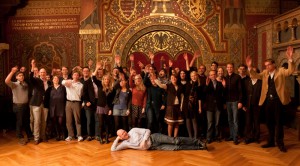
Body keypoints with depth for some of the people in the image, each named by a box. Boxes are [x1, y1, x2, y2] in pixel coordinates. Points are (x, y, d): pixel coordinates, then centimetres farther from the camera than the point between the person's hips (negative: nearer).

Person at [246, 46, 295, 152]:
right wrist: (250, 67, -17)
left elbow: (290, 71, -17)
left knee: (279, 122, 4)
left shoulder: (281, 71, 0)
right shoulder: (265, 73, 10)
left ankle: (280, 143, 16)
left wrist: (290, 59, -33)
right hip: (268, 101, 4)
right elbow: (255, 76, 0)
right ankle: (271, 141, 23)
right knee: (269, 122, 11)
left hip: (278, 100, -4)